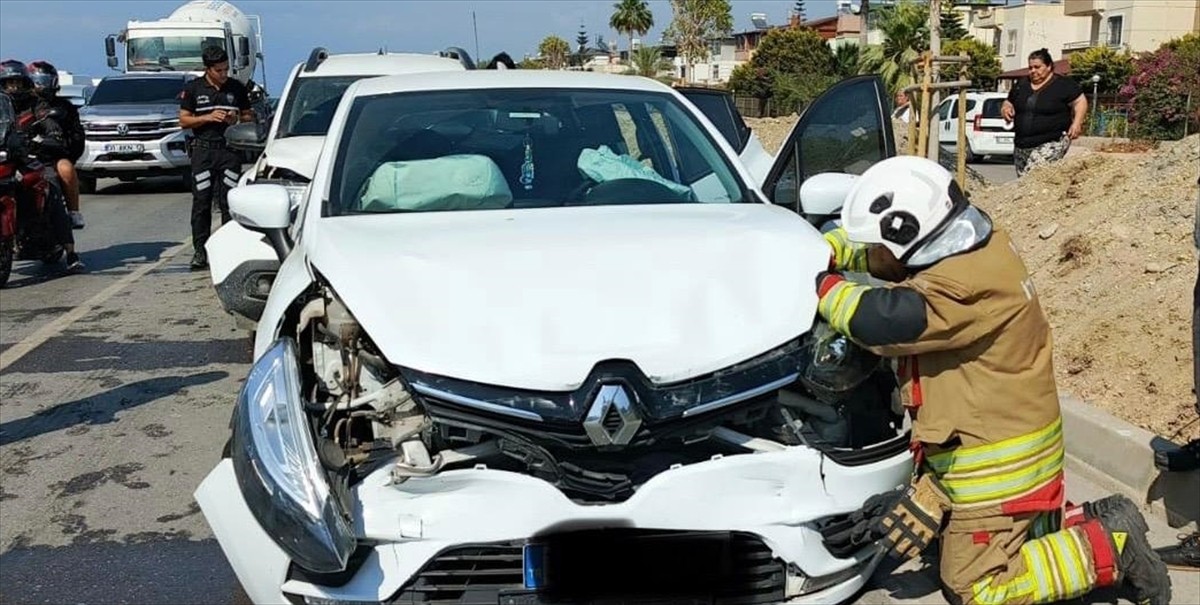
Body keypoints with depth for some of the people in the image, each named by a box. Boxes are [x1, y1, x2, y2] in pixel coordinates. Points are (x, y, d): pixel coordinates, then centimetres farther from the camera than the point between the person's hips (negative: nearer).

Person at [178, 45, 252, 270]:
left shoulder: (237, 88, 9)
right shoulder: (193, 89, 5)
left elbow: (249, 117, 15)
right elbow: (184, 120, 5)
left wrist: (237, 119, -7)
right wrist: (208, 118, -10)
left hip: (230, 150, 1)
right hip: (203, 150, 0)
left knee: (230, 202, -1)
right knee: (201, 202, 0)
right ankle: (200, 251, 5)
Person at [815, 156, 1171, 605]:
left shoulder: (962, 287, -30)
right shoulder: (965, 248, 1)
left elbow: (879, 321, -39)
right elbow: (868, 238, 12)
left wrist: (824, 285, -21)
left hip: (998, 463, -10)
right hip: (1001, 439, 10)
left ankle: (1110, 544, 6)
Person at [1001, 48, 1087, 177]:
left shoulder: (1063, 84, -1)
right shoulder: (1021, 84, 14)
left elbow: (1080, 101, 0)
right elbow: (1008, 103, 23)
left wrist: (1077, 123, -14)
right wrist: (1006, 109, -1)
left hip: (1051, 144, -6)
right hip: (1021, 146, 6)